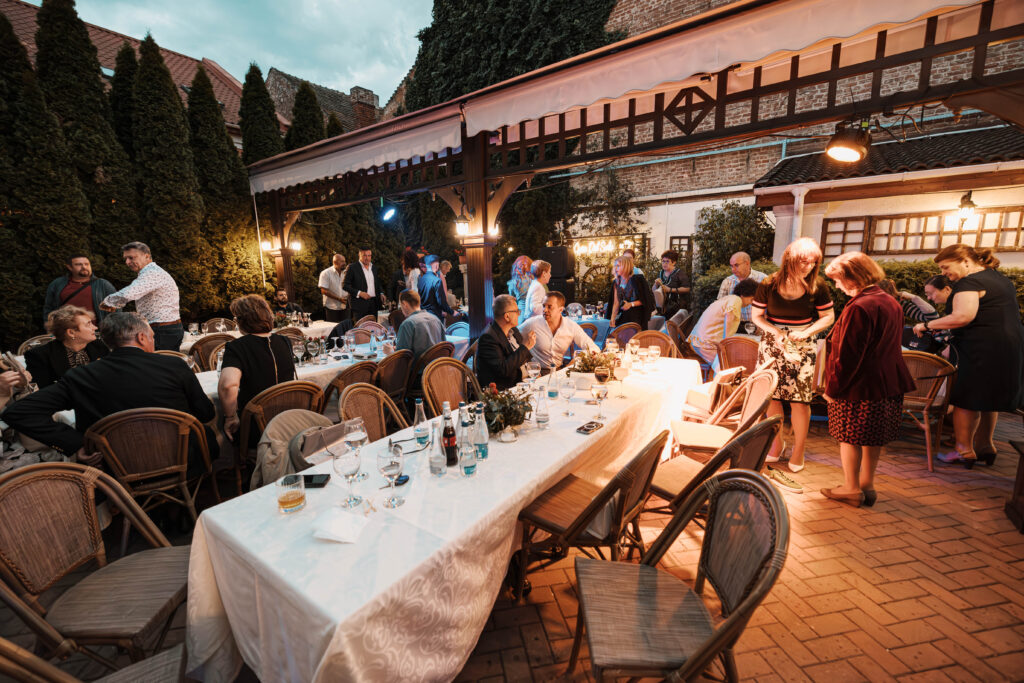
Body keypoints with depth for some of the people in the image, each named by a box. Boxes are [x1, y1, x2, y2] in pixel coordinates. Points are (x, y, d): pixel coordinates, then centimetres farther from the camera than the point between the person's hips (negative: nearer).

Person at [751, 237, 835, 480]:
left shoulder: (817, 286, -6)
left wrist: (807, 332, -15)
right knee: (772, 395, 5)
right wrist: (775, 331, -15)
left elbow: (828, 317, 2)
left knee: (800, 399, -1)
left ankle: (798, 450, 16)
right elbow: (756, 316, 1)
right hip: (772, 344, 1)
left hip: (802, 347, 0)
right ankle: (776, 443, 25)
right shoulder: (769, 285, -8)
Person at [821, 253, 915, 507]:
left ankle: (852, 489, 16)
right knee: (873, 437, 16)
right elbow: (889, 347, 16)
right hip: (888, 384, 9)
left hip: (859, 386, -9)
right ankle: (867, 486, 28)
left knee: (850, 437, 5)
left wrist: (833, 388, -13)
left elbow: (847, 355, -21)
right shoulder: (891, 302, 9)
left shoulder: (859, 308, -21)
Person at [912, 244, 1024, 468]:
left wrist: (927, 325, -18)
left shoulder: (969, 283, -15)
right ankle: (984, 446, 26)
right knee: (987, 398, 18)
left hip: (983, 350, -10)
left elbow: (963, 316, -28)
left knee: (966, 399, 0)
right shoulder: (1001, 278, 17)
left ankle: (964, 451, 7)